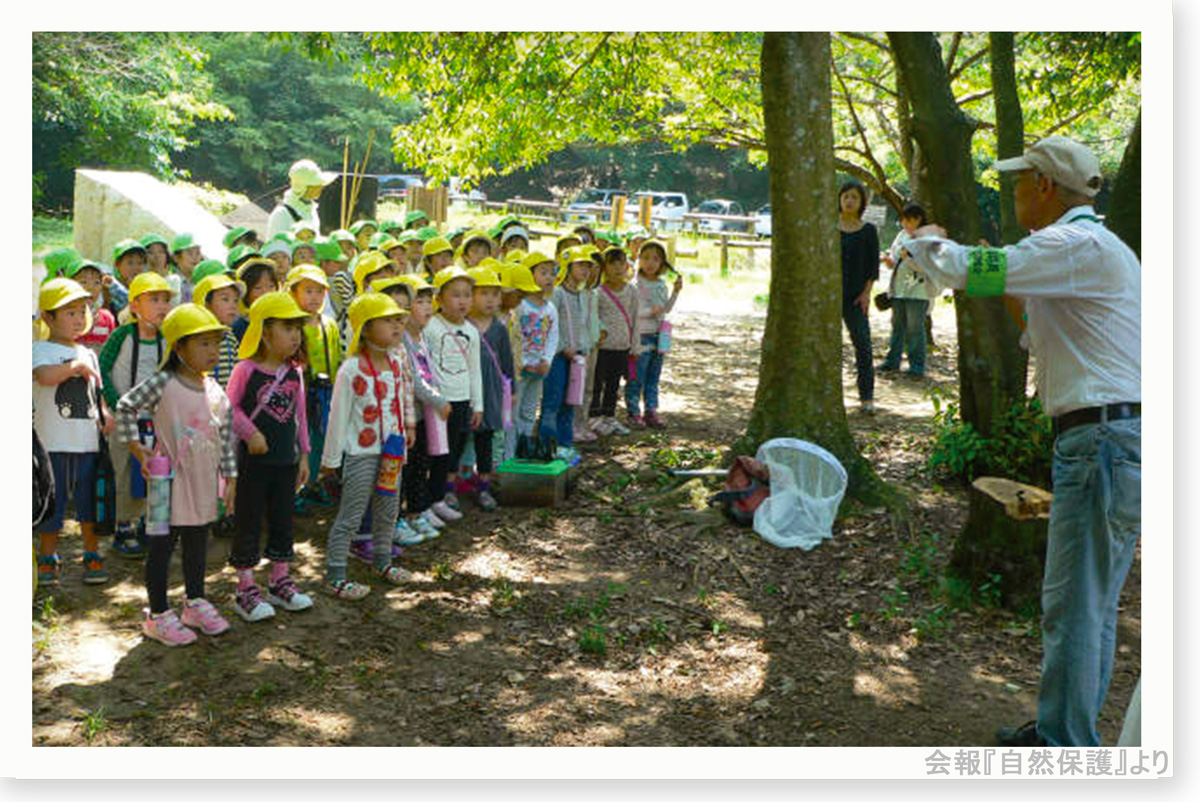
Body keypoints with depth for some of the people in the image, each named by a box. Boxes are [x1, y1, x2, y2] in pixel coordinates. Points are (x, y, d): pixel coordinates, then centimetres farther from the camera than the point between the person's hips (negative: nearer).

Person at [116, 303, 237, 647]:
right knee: (162, 545, 4)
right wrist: (136, 447, -8)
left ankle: (195, 604, 33)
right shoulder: (162, 384, -13)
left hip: (204, 481, 6)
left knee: (197, 543, 17)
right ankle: (158, 615, 15)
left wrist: (230, 477, 9)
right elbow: (125, 407, -4)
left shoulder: (215, 391, 4)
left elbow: (226, 435, 10)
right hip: (170, 480, -6)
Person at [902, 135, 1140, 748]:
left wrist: (926, 241, 0)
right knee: (1092, 602, 17)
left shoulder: (1078, 244, -12)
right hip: (1124, 438, 11)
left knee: (1073, 606, -4)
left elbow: (968, 271, -19)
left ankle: (1065, 746, 5)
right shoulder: (1096, 248, 21)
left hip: (1103, 439, -11)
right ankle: (1068, 731, 29)